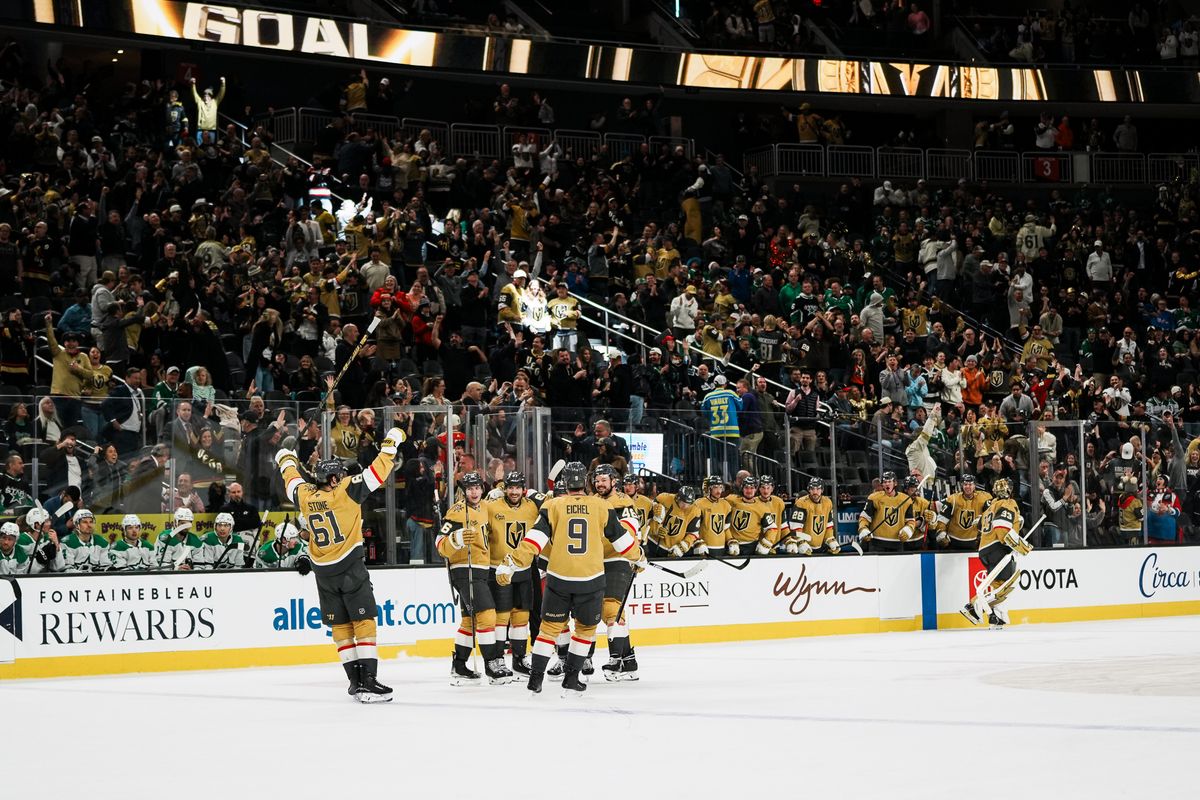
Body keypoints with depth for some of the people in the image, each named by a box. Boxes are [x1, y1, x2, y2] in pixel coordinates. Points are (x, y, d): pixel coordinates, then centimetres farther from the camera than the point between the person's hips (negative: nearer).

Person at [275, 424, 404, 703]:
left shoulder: (305, 496, 1)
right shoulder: (345, 492, -12)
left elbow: (292, 480, 23)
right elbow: (377, 473, -12)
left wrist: (287, 460, 43)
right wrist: (391, 443, 0)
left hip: (323, 572, 5)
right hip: (350, 568, -5)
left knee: (340, 626, 10)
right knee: (363, 622, -4)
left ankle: (356, 680, 9)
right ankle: (368, 680, -13)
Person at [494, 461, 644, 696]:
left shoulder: (552, 506, -1)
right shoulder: (602, 507, 1)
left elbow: (534, 540, -8)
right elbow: (621, 539, 8)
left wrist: (510, 565, -5)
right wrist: (639, 558, 27)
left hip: (559, 578, 0)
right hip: (591, 579, 0)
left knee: (550, 627, 13)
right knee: (586, 628, 18)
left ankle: (535, 679, 9)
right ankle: (571, 681, 15)